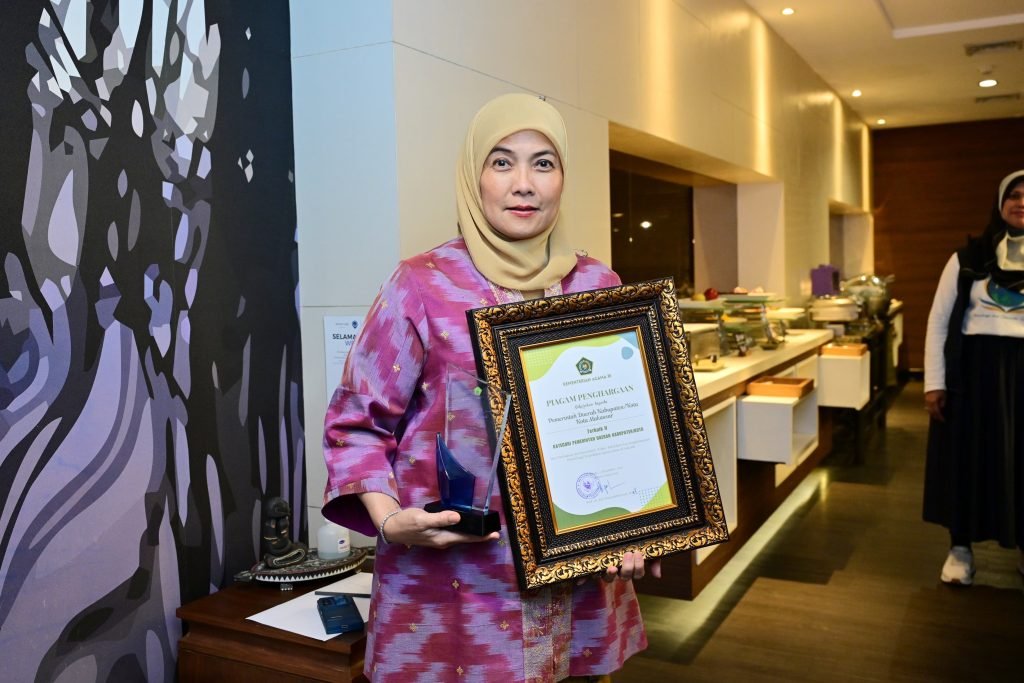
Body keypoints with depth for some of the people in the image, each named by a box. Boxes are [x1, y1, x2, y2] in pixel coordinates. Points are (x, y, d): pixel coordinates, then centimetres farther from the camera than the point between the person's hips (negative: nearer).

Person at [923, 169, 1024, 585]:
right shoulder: (968, 259, 1)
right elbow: (938, 321, 1)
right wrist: (934, 382, -4)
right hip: (973, 369, 0)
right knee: (966, 459, 7)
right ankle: (960, 548, 23)